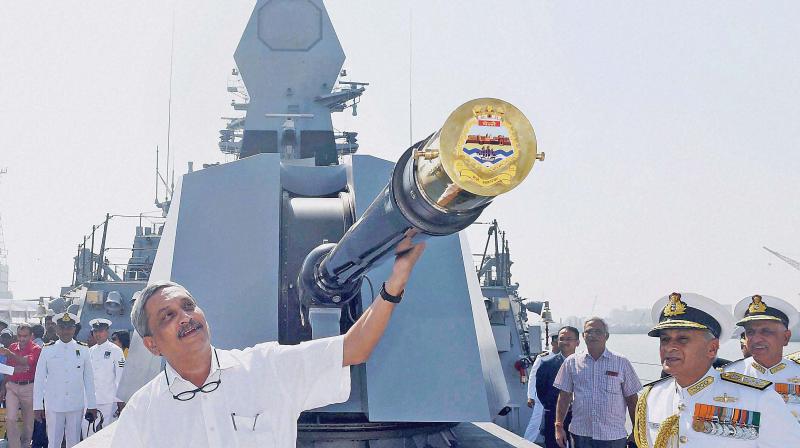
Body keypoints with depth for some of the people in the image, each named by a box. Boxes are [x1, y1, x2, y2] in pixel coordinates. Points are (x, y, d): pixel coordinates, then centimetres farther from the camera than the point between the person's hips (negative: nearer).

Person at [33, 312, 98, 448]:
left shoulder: (83, 350, 4)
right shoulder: (48, 350, 2)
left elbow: (89, 379, 6)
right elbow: (39, 379, 3)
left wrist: (91, 405, 5)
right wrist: (37, 406, 1)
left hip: (76, 406, 1)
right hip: (54, 405, -1)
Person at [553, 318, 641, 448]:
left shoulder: (622, 363, 3)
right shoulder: (571, 362, 6)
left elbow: (632, 399, 6)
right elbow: (564, 397, 8)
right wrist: (559, 427, 2)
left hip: (614, 437, -1)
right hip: (580, 434, 1)